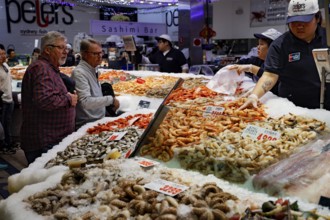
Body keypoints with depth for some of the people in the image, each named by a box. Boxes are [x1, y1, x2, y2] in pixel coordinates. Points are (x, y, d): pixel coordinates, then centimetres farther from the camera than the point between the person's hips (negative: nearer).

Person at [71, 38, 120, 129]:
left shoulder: (93, 69, 10)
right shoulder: (79, 73, -16)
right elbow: (86, 102, -24)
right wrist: (111, 99, -20)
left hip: (98, 121, 8)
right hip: (86, 125, -8)